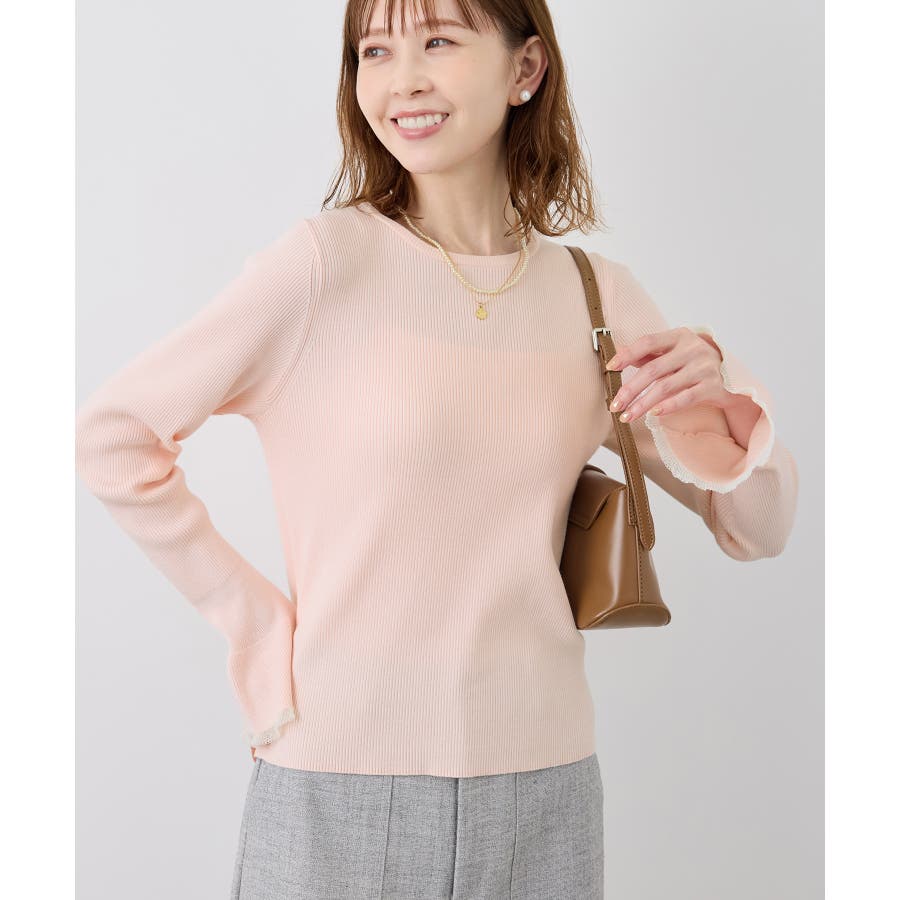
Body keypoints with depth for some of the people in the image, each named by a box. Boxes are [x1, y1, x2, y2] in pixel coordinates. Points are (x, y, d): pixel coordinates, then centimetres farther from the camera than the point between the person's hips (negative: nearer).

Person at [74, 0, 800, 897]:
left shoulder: (599, 294, 1)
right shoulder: (325, 261, -10)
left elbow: (760, 531, 6)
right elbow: (109, 433, -6)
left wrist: (725, 411, -13)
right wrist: (252, 617, -6)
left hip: (543, 789, 4)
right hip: (338, 791, -3)